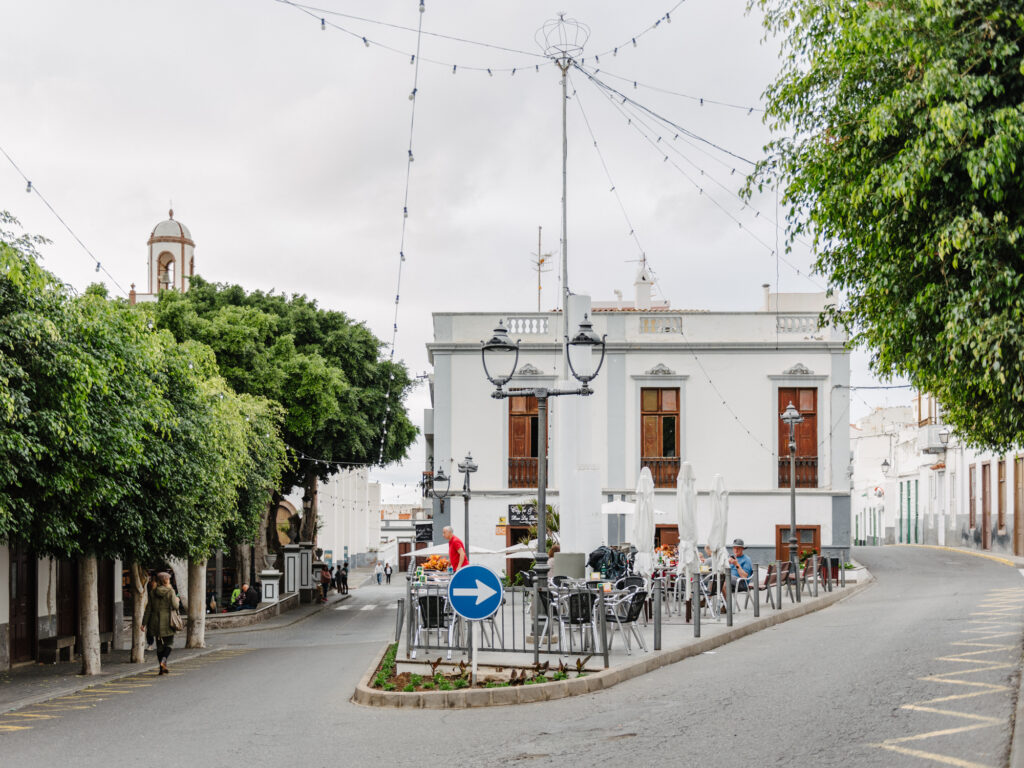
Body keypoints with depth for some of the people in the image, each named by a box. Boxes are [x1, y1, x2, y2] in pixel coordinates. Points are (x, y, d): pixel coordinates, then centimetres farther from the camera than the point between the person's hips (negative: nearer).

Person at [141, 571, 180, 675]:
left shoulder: (154, 593, 5)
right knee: (169, 643, 9)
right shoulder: (170, 592, -7)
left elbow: (148, 609, 5)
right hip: (167, 622, -4)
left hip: (155, 622, 4)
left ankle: (162, 668, 10)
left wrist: (144, 623, 7)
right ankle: (163, 660, -17)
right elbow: (175, 606, -11)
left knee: (159, 645, 11)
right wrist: (177, 601, 11)